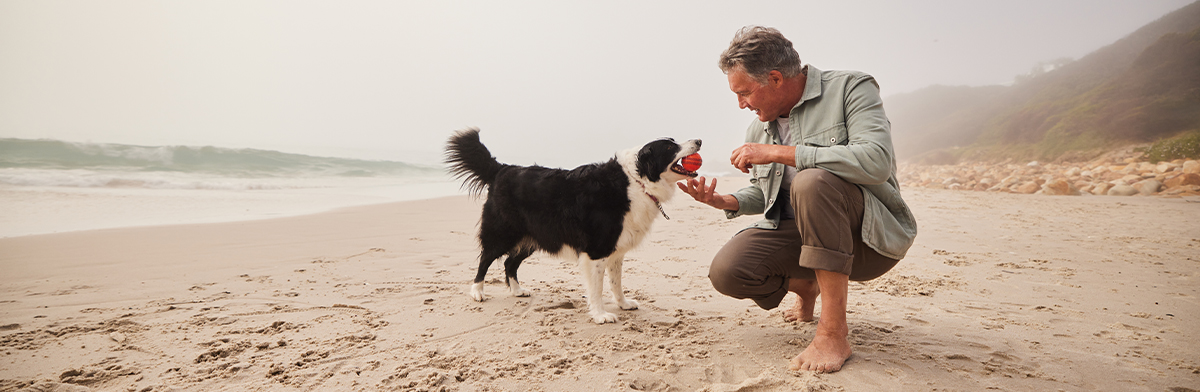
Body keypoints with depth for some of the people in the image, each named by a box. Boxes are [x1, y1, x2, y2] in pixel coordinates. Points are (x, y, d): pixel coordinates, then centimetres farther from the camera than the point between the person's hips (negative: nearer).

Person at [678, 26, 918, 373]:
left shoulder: (851, 88, -10)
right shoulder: (758, 128, 9)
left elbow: (875, 161, -28)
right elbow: (763, 194, 19)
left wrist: (780, 153, -25)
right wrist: (727, 202, -4)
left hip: (869, 234, -6)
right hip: (800, 233, 6)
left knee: (812, 181, -36)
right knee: (725, 272, -19)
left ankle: (834, 333, -27)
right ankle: (807, 287, 17)